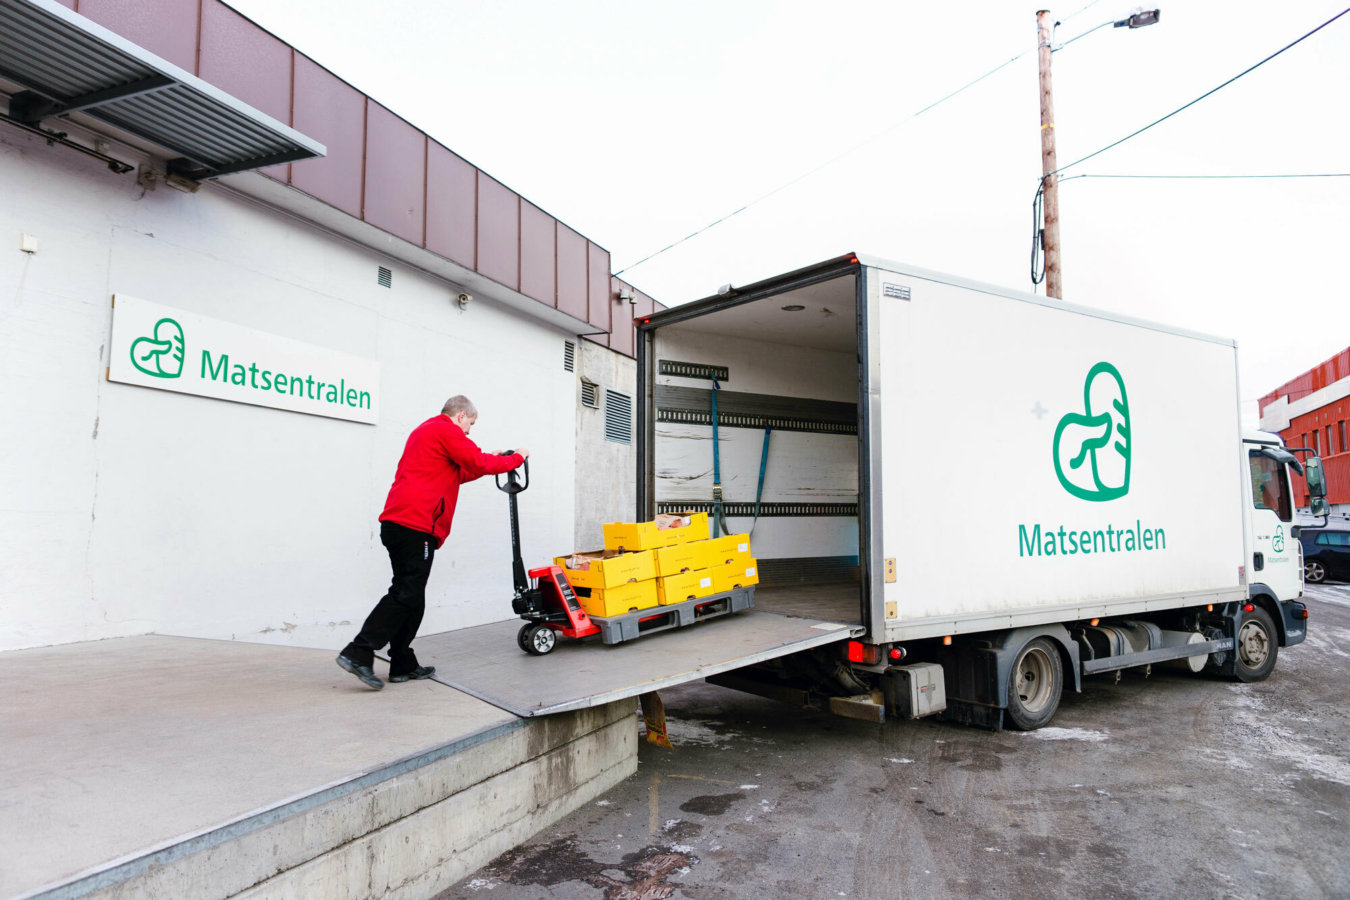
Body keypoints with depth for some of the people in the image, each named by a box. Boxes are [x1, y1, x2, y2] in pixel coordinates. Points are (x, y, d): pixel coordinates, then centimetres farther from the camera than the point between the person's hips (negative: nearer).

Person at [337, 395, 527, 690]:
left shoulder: (424, 431, 28)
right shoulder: (447, 430, -3)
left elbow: (454, 474, 31)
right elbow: (480, 462, -7)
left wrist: (489, 462, 25)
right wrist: (516, 458, 7)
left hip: (396, 522, 10)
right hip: (416, 525, -10)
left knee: (410, 597, 11)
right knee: (406, 594, -9)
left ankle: (404, 665, 14)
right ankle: (358, 653, -11)